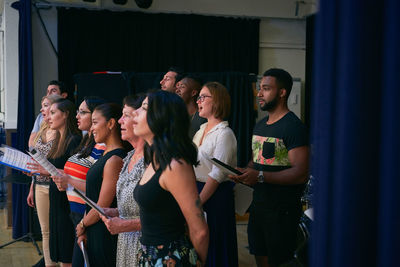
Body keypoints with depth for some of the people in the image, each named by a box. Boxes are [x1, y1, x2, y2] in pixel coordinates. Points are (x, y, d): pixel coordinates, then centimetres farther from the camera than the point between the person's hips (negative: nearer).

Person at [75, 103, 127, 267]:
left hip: (105, 235, -9)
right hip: (93, 232, 9)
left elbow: (102, 206, -19)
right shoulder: (106, 155, 10)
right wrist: (83, 230, 4)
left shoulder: (115, 160, -21)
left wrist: (82, 225, -3)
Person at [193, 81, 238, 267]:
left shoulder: (224, 134, -14)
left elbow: (217, 175, -19)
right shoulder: (202, 129, 12)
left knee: (214, 245, 2)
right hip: (197, 190, 8)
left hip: (215, 195, -8)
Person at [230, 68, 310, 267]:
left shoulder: (293, 127, -15)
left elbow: (301, 173, -22)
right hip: (258, 205, 8)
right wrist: (244, 172, 1)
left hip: (282, 209, -8)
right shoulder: (260, 125, 13)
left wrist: (260, 176, -27)